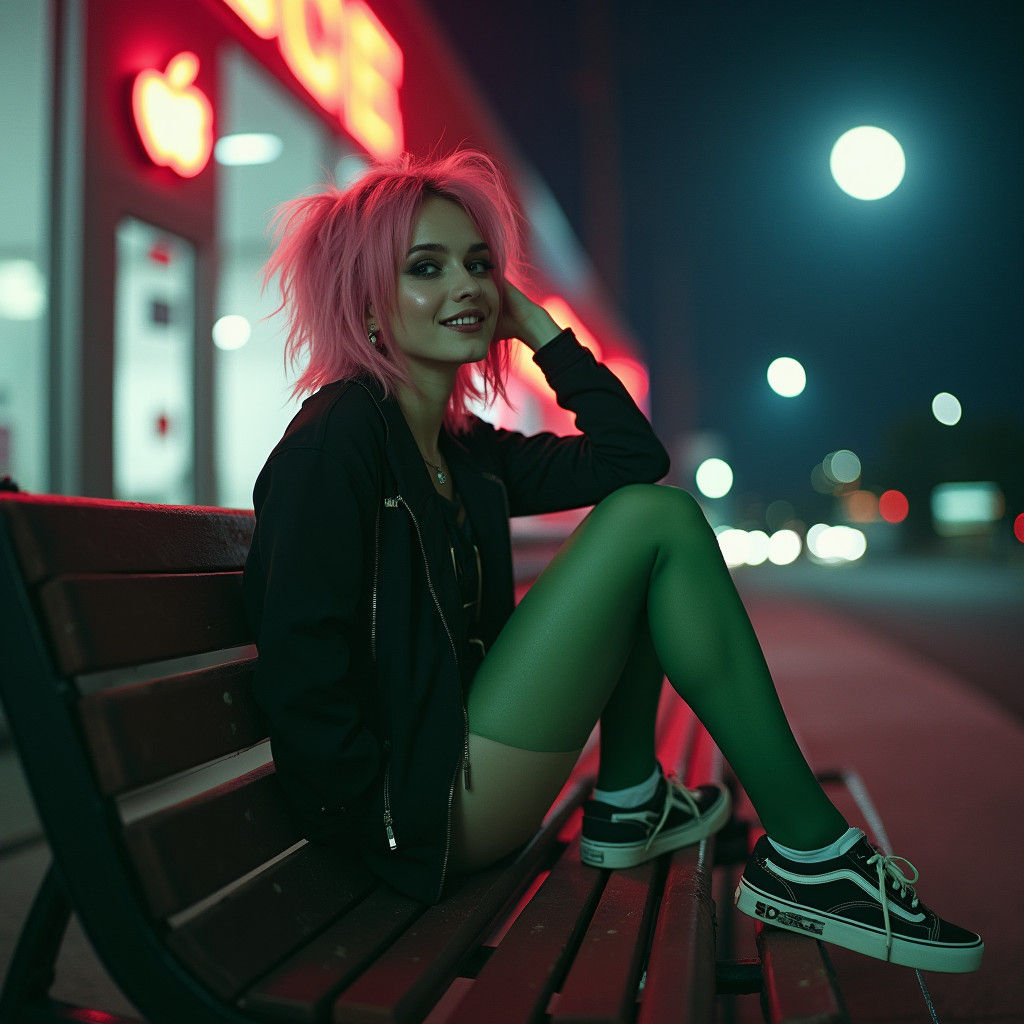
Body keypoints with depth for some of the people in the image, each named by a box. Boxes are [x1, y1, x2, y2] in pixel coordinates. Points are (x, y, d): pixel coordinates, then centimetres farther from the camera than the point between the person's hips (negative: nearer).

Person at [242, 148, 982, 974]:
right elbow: (299, 666, -21)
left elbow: (633, 455, 7)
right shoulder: (338, 434, -14)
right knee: (653, 521, -14)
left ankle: (627, 804, 12)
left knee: (652, 500, 10)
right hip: (422, 812, -9)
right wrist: (389, 820, -18)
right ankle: (809, 855, -7)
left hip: (465, 768, 9)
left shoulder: (464, 449, 11)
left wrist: (533, 321, 6)